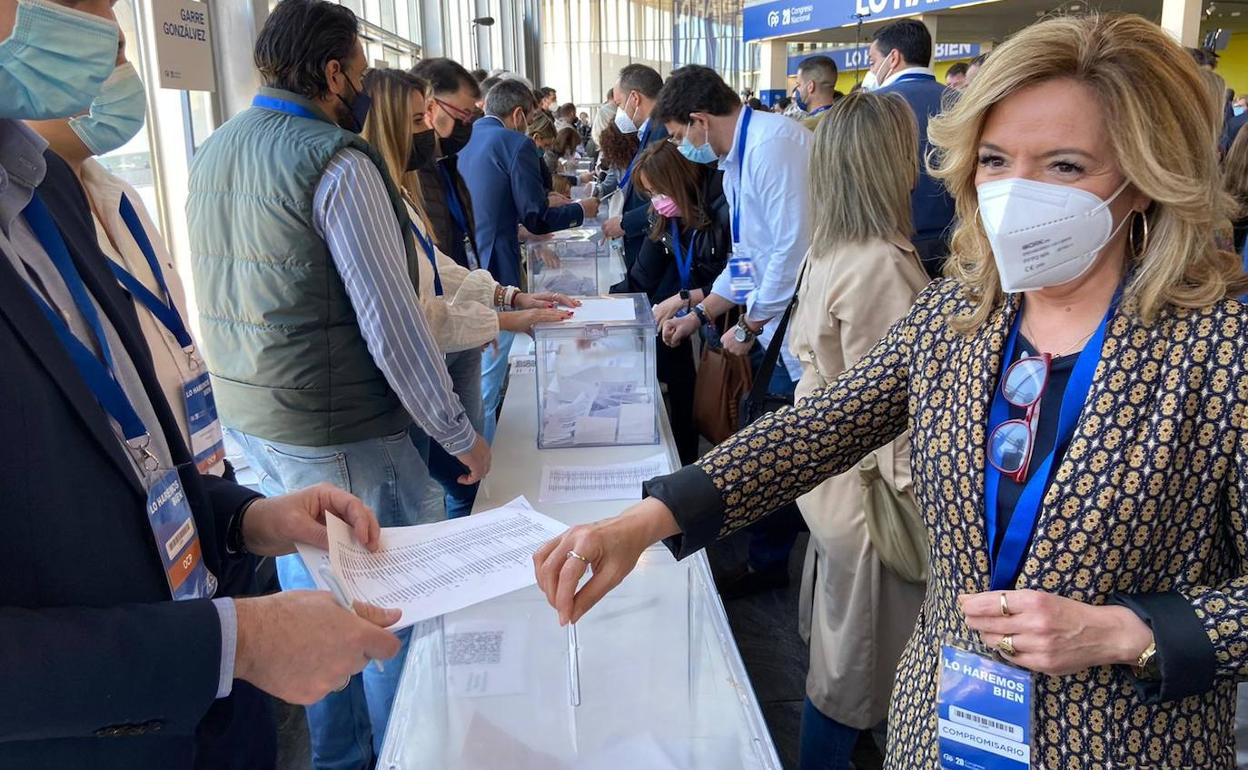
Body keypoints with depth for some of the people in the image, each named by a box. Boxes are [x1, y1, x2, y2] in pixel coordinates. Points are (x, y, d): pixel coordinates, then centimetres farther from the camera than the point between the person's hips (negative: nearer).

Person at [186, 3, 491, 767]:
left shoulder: (214, 151, 9)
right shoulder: (336, 162, -16)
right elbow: (391, 321, -20)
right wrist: (461, 434, -13)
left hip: (247, 418, 9)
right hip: (339, 431, -9)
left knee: (309, 586, 20)